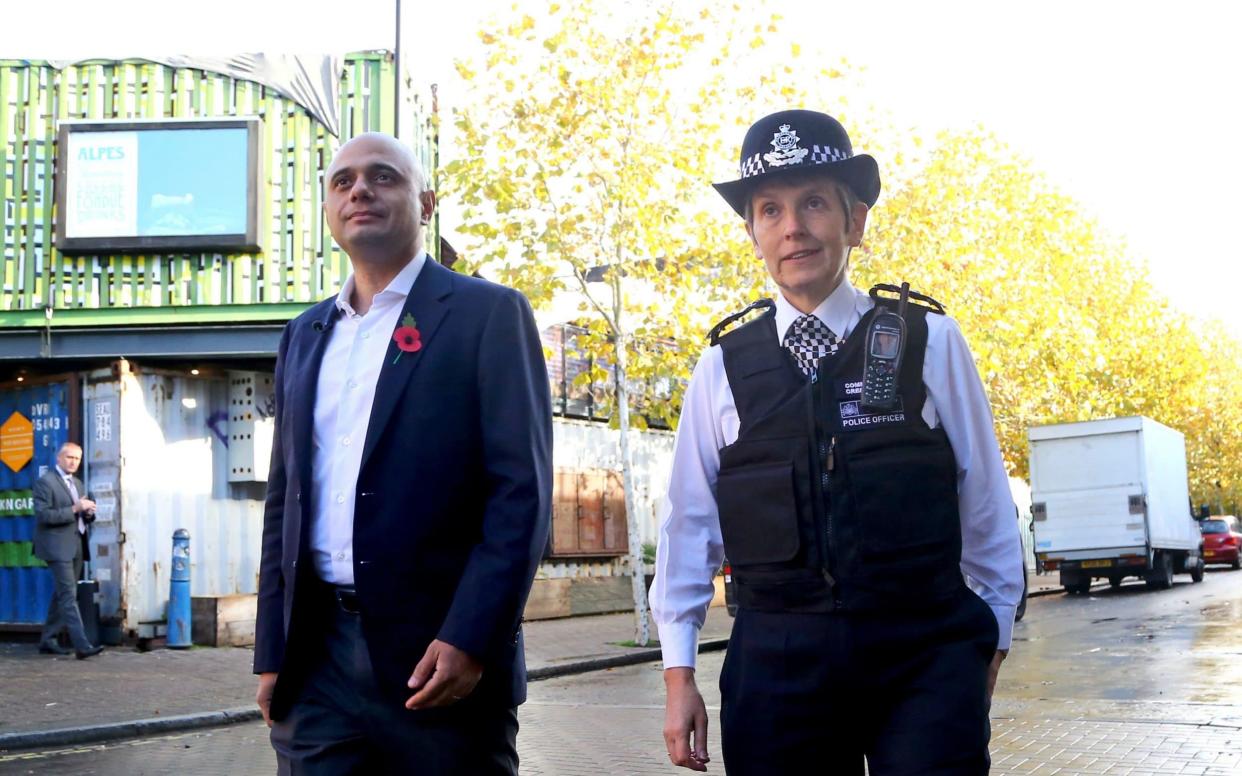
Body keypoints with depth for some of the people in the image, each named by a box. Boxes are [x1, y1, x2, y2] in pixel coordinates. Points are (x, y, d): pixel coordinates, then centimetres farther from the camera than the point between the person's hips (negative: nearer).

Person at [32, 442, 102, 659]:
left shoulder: (77, 484, 18)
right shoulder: (45, 482, -7)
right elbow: (43, 515, -17)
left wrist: (88, 513, 0)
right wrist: (74, 509, -22)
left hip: (74, 547, 9)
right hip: (57, 547, -9)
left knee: (61, 595, 13)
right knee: (68, 596, -13)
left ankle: (48, 640, 22)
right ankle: (81, 645, -19)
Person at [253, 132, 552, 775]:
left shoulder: (488, 314, -2)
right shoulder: (305, 335, 15)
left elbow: (522, 490, -9)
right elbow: (284, 501, 17)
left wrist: (471, 638, -17)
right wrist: (272, 651, 11)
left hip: (442, 650, -4)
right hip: (316, 658, 5)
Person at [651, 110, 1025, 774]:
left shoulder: (929, 342, 1)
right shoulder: (723, 367, 4)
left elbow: (984, 503, 6)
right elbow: (689, 523, 7)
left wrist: (988, 641, 12)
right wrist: (679, 676, 5)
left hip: (923, 653, -1)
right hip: (776, 665, 1)